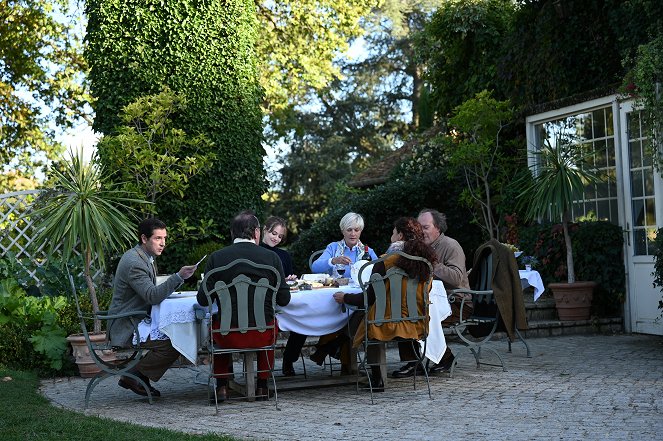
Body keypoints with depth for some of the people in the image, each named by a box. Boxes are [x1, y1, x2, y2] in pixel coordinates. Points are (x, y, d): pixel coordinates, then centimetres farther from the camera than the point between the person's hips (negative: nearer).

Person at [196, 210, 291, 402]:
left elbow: (203, 300, -3)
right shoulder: (271, 257, -4)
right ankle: (262, 385, 33)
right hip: (262, 335, 0)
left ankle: (221, 386, 28)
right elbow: (284, 299, 0)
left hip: (228, 336, 0)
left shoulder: (216, 257, -5)